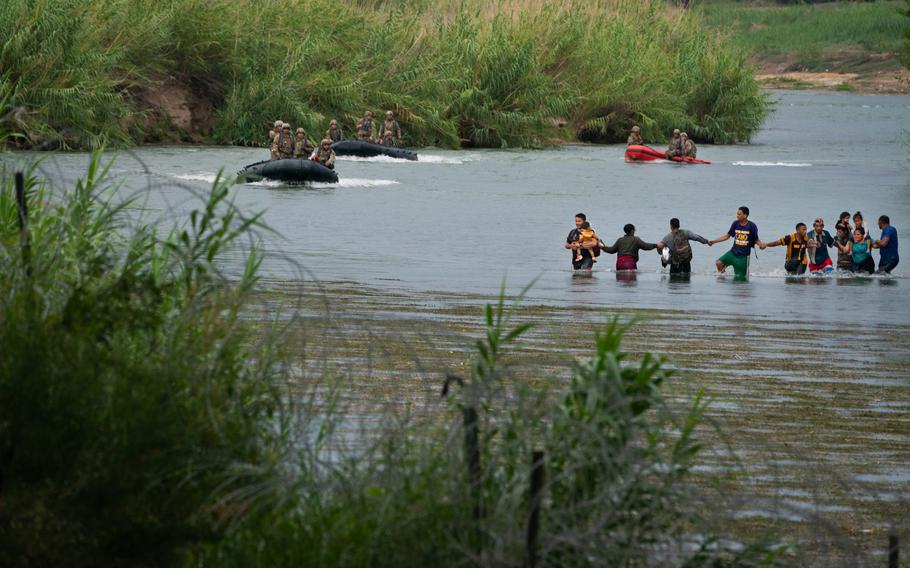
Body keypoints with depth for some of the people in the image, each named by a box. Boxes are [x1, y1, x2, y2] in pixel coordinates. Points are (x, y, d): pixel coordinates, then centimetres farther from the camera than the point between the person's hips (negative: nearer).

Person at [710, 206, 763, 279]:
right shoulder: (735, 224, -1)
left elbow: (756, 240, 0)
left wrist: (761, 244, -23)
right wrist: (713, 241, 6)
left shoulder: (752, 226, -9)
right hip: (733, 253, 2)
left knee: (741, 277, 0)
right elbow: (727, 236, 10)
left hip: (744, 256, -2)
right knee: (719, 263, -19)